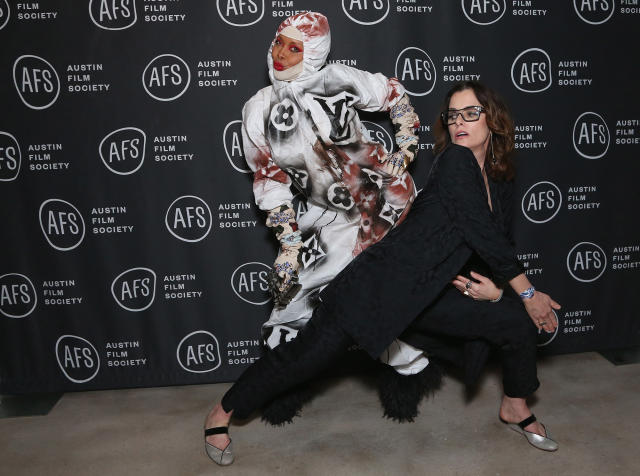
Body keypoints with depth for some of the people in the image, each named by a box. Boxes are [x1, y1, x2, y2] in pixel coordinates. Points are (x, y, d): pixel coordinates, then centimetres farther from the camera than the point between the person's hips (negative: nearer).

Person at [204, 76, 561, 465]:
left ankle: (516, 408, 31)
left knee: (519, 322, 4)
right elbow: (483, 234, -17)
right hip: (380, 285, -7)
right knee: (306, 356, -2)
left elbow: (495, 243, 17)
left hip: (425, 298, 7)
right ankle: (223, 413, 22)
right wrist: (527, 292, -8)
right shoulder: (455, 160, -12)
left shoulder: (500, 183, 12)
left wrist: (493, 287, -5)